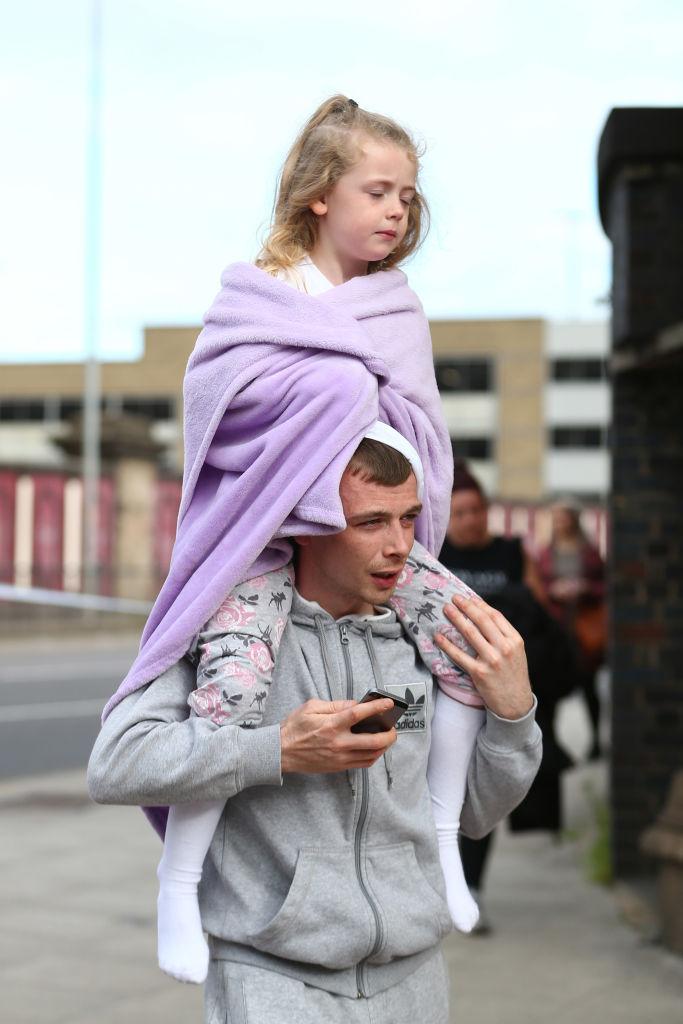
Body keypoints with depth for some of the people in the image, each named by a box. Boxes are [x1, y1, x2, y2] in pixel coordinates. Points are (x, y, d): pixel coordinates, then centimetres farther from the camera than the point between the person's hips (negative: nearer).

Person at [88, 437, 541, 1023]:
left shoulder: (417, 639, 4)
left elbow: (474, 812, 12)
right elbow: (116, 766, -17)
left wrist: (514, 710, -5)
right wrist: (279, 751, -23)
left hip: (412, 975, 4)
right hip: (275, 976, -4)